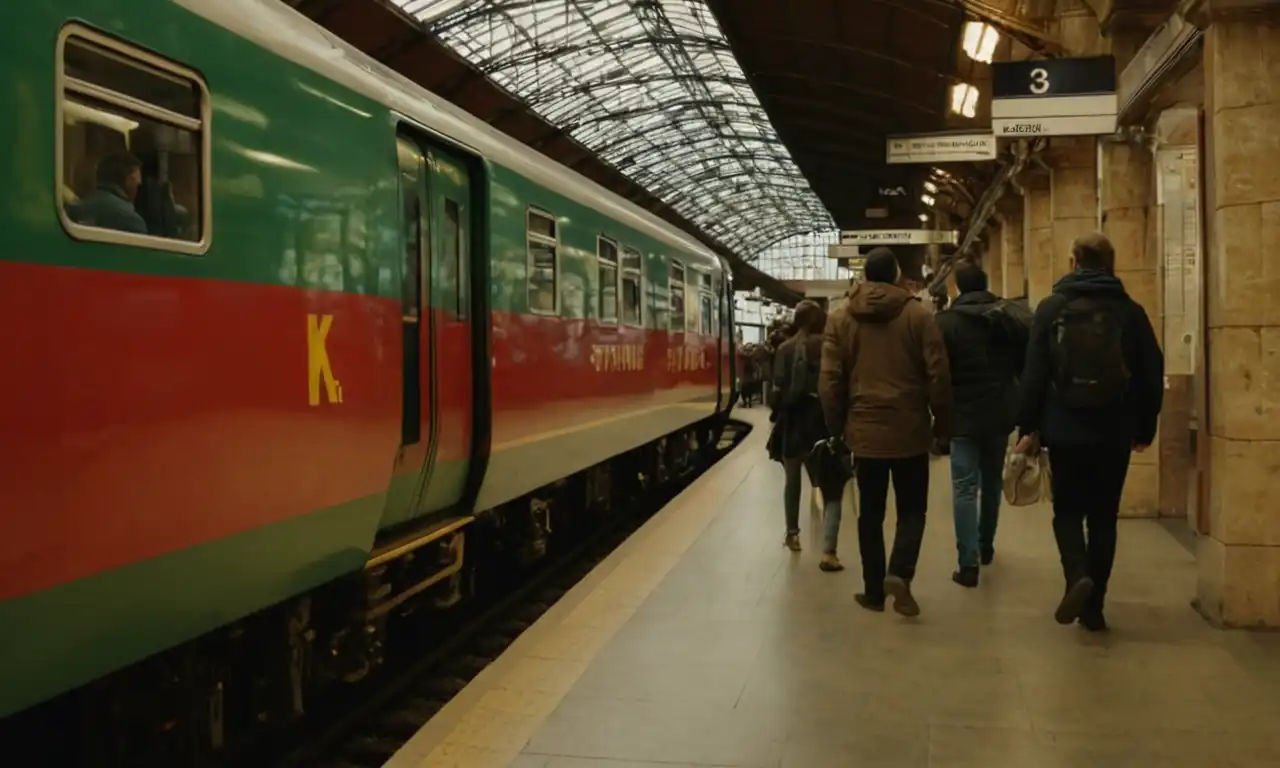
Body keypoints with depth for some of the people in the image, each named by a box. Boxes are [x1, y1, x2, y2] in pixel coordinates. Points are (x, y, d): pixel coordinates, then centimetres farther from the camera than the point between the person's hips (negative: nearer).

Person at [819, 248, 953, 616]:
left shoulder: (840, 318, 0)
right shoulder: (919, 314, -4)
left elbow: (829, 380, -1)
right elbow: (938, 374, -6)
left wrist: (837, 426, 10)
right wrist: (942, 420, 6)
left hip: (865, 430, 1)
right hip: (910, 429, -1)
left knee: (871, 513, 12)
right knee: (912, 508, 12)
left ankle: (874, 590, 15)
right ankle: (899, 572, -9)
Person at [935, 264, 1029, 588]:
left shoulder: (945, 322, -9)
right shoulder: (1013, 317, 3)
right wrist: (1021, 408, 13)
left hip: (963, 416, -4)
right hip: (1000, 414, 4)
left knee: (965, 489, -4)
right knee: (992, 483, 20)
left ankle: (968, 563, -11)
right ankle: (986, 546, 34)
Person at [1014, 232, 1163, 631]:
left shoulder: (1051, 308, -2)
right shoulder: (1131, 312, 2)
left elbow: (1034, 373, -5)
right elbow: (1152, 375, 4)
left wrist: (1028, 427, 0)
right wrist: (1145, 428, 14)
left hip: (1065, 431, -1)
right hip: (1115, 434, 1)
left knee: (1067, 511, 12)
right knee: (1103, 517, 11)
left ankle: (1077, 576, -14)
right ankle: (1094, 607, 13)